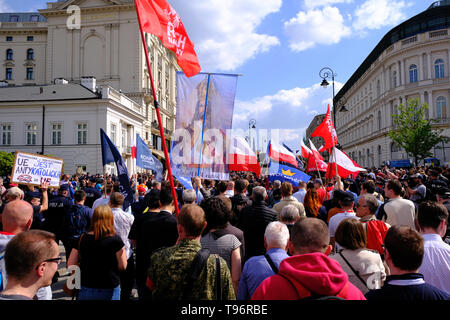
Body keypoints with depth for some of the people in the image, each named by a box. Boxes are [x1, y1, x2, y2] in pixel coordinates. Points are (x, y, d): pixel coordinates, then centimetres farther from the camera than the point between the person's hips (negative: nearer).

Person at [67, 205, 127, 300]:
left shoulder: (82, 239, -7)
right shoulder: (115, 240, -16)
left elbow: (70, 265, -1)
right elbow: (123, 266, -9)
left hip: (86, 289, 3)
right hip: (110, 289, -2)